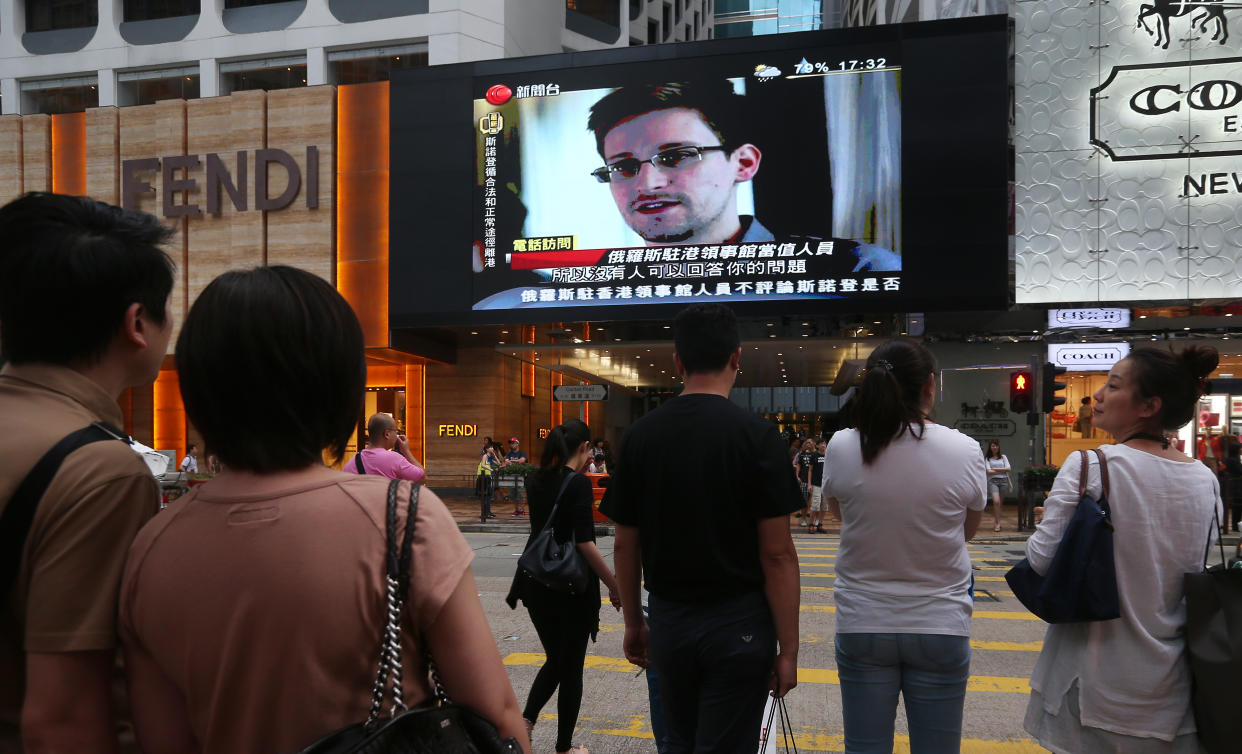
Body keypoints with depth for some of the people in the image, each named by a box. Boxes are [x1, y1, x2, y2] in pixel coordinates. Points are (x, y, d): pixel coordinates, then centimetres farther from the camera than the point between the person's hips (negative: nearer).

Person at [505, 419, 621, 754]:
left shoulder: (540, 480, 4)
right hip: (573, 588, -7)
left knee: (554, 660, 22)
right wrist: (615, 586, -15)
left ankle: (525, 721, 6)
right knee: (571, 667, 8)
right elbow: (584, 543, -20)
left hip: (538, 586, 7)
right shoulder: (578, 484, -16)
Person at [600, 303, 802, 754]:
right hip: (738, 624, -4)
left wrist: (633, 623, 16)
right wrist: (788, 649, -6)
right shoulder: (757, 435, -12)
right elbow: (776, 554, -13)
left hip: (669, 622, 4)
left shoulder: (640, 436, -1)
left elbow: (626, 545, 4)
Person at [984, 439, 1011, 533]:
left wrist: (995, 469, -4)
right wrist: (1002, 471, -3)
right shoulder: (987, 458, 8)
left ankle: (997, 523, 13)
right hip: (993, 481, -3)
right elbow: (989, 471, -4)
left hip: (1003, 480, 3)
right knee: (996, 501, -18)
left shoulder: (1003, 457, 15)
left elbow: (1008, 469, 3)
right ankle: (998, 523, -17)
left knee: (1000, 503, 3)